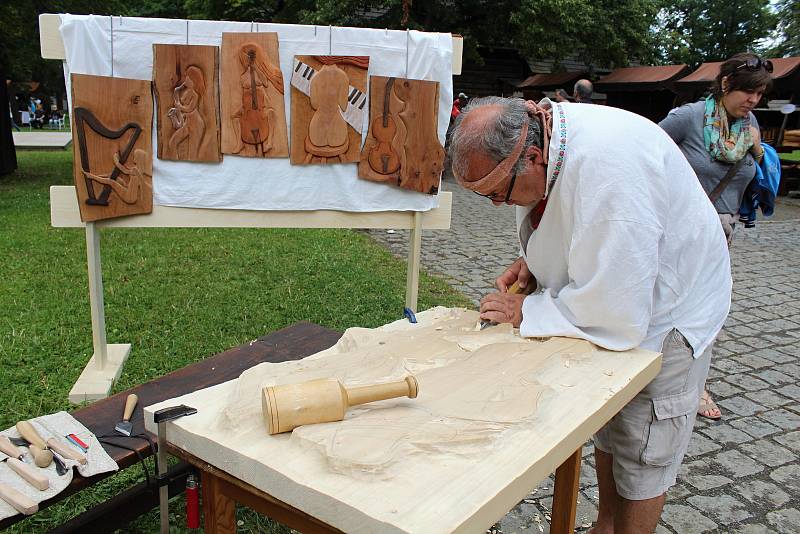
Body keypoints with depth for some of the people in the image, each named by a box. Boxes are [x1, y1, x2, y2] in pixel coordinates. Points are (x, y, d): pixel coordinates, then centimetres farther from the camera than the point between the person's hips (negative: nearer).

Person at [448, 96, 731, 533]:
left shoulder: (609, 169, -41)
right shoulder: (535, 134, -13)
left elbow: (618, 317, -37)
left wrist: (525, 313, -24)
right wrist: (533, 260, -9)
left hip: (663, 317, -8)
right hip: (608, 300, 8)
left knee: (641, 457, 8)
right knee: (606, 434, 23)